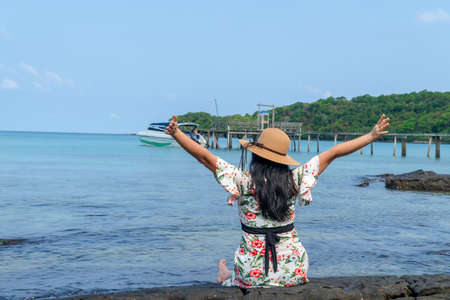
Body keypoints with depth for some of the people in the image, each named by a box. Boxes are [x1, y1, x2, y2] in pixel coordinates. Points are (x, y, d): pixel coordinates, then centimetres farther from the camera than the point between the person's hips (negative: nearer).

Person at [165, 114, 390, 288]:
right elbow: (333, 153, -2)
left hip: (253, 274, -2)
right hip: (293, 273, 2)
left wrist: (176, 134, -11)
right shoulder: (294, 179, -7)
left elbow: (205, 157, -16)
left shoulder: (243, 181, -14)